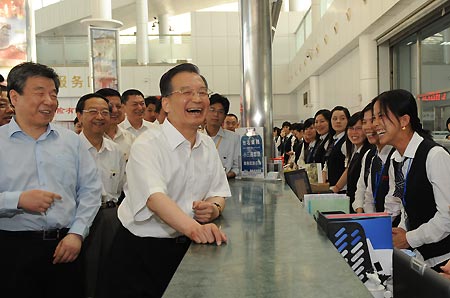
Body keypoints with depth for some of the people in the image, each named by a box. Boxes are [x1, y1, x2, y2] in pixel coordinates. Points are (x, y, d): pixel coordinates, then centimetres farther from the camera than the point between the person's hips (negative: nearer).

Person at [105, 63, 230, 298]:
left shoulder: (208, 146, 4)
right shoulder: (147, 145, -17)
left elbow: (219, 193, 9)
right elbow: (155, 197, -32)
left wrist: (214, 208, -15)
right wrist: (192, 227, -48)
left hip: (186, 248, 6)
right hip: (141, 252, -6)